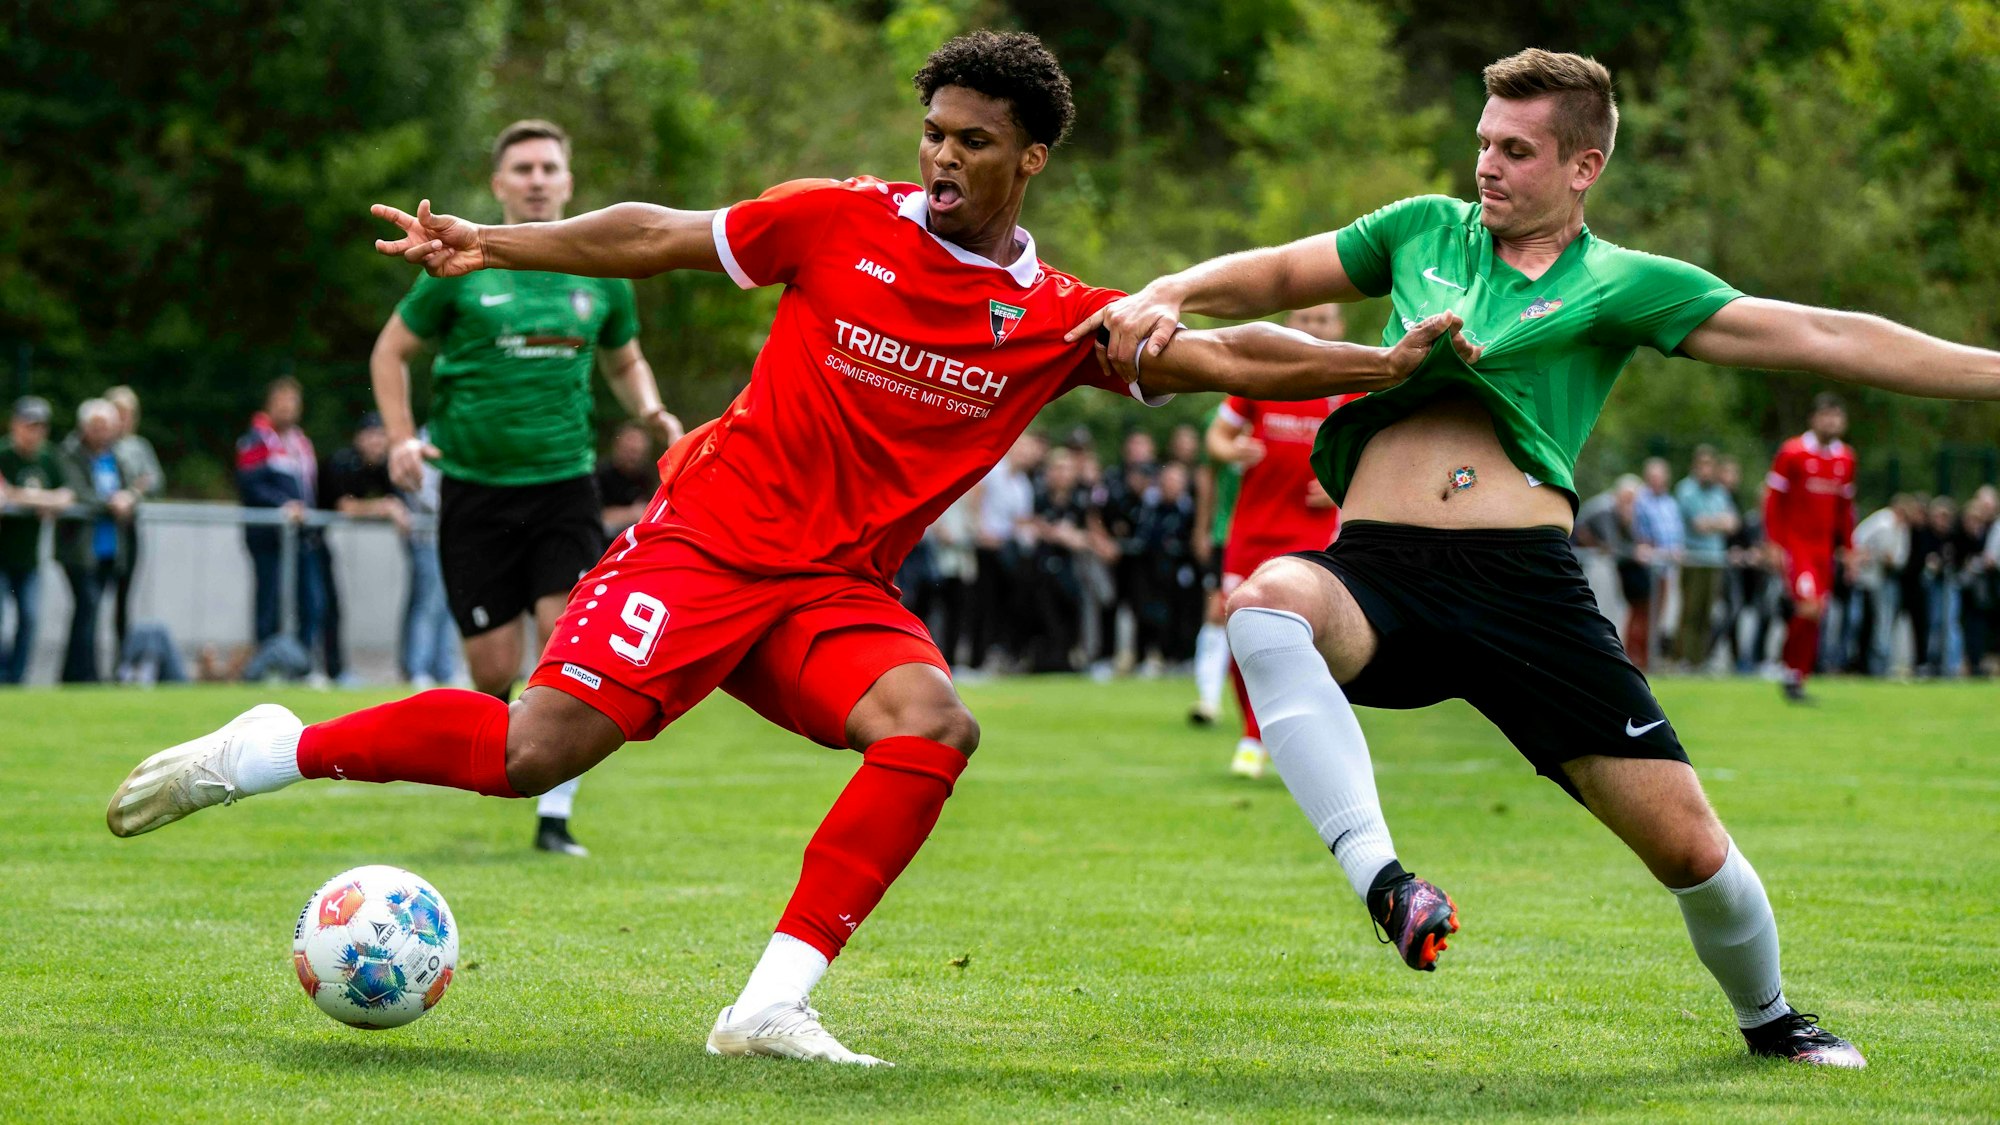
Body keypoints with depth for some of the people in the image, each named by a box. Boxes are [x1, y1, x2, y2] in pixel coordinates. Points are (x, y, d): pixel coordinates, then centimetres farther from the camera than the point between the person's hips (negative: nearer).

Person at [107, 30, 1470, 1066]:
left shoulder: (1060, 321, 2)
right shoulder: (842, 223, -3)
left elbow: (1221, 358, -2)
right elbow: (660, 237, 6)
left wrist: (1385, 363, -14)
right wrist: (492, 245, 4)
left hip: (838, 590, 3)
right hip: (708, 539, -3)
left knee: (934, 723, -27)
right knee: (537, 749, -18)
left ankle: (772, 1007, -25)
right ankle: (272, 750, 4)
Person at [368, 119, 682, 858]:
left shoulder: (599, 271, 6)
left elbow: (625, 361, 22)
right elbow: (391, 352, 8)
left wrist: (650, 413, 2)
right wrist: (402, 438, -6)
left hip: (565, 483, 1)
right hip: (475, 486, -1)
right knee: (494, 671, -4)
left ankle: (555, 816, -5)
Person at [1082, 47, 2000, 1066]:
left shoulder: (1621, 285, 7)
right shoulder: (1427, 230, 18)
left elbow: (1822, 339, 0)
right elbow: (1277, 275, 27)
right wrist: (1168, 297, 7)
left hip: (1526, 578, -1)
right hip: (1377, 569, 2)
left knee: (1685, 840, -5)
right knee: (1265, 603, -35)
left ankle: (1767, 1019, 27)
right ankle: (1380, 875, -41)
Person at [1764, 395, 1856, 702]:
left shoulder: (1845, 459, 10)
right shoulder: (1792, 453, -6)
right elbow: (1772, 498, -4)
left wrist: (1848, 548, 16)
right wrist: (1774, 543, -9)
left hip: (1823, 547, 6)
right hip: (1795, 546, -6)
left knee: (1816, 615, 3)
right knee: (1809, 606, -19)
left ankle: (1797, 679, 13)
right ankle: (1792, 674, -4)